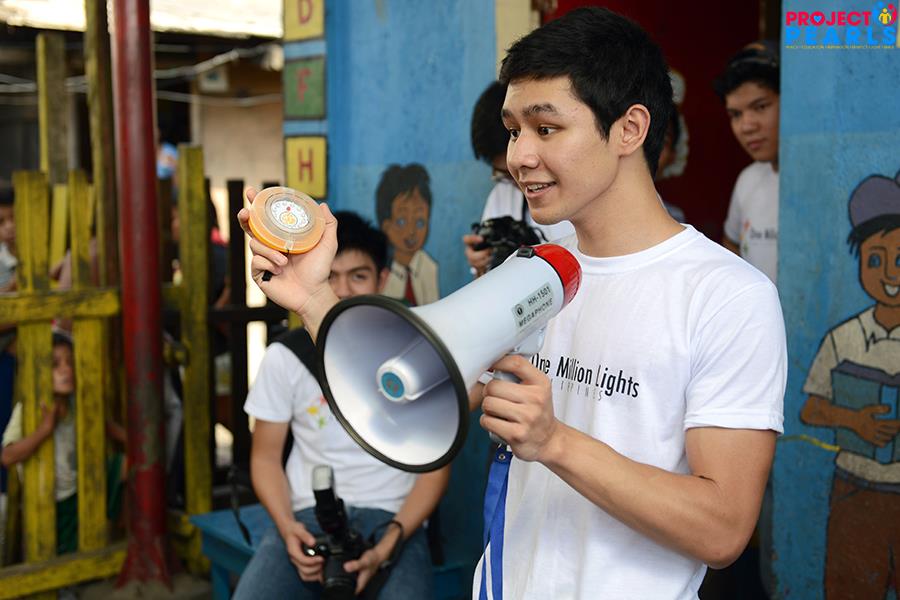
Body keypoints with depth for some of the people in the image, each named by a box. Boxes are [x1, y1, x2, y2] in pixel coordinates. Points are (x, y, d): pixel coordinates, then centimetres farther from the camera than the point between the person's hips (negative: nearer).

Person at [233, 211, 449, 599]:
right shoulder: (284, 356, 5)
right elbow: (265, 455, 9)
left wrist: (390, 542, -13)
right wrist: (287, 527, -10)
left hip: (391, 516, -1)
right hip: (308, 515, 2)